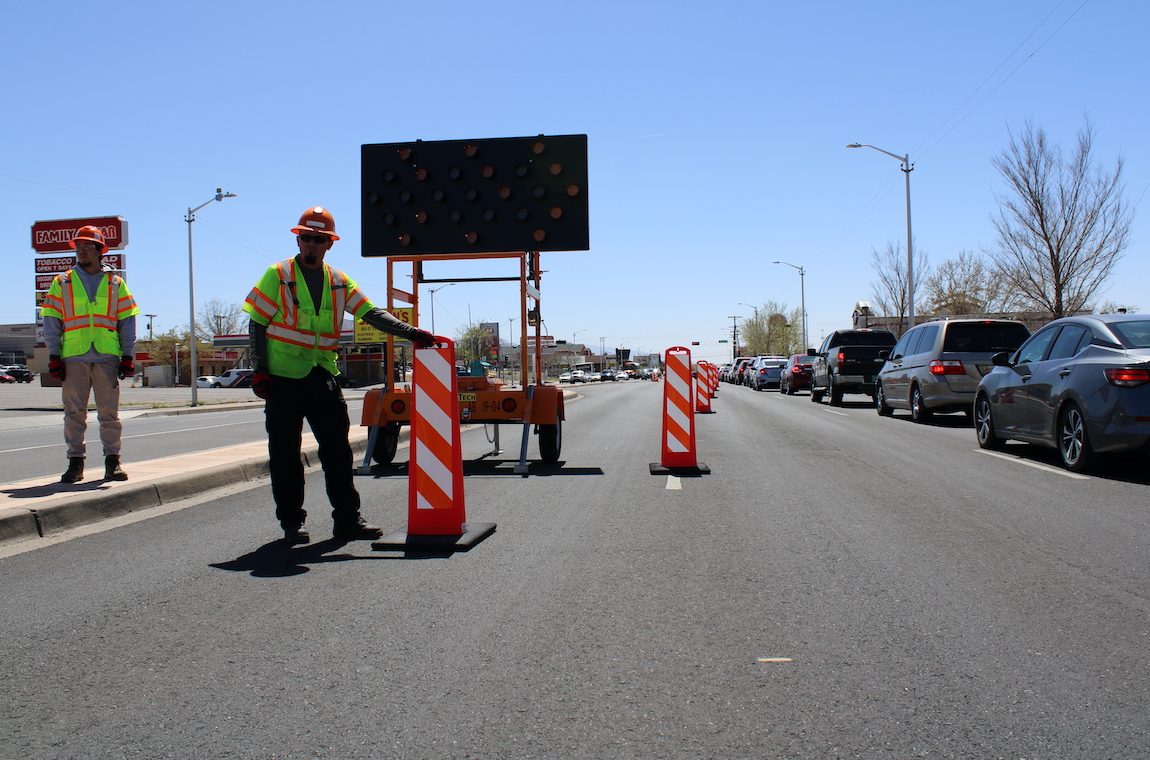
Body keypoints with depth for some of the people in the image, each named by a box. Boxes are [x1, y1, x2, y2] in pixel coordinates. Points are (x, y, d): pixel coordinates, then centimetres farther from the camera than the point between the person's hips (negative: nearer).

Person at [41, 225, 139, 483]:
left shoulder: (115, 284, 12)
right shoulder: (62, 283, 11)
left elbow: (127, 320, 9)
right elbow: (51, 321, 8)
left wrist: (127, 356, 1)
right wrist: (54, 356, -1)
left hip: (107, 356, 0)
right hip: (74, 357, 0)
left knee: (109, 412, 1)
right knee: (74, 412, 2)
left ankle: (112, 461, 6)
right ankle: (75, 462, 8)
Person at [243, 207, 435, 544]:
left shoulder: (339, 282, 10)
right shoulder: (277, 275, 0)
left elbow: (372, 314, 3)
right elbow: (258, 323, 0)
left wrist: (411, 332, -11)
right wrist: (259, 370, -8)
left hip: (323, 377, 4)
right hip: (283, 378, -3)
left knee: (338, 450, 3)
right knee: (285, 453, 2)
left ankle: (347, 519, 10)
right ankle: (292, 523, 11)